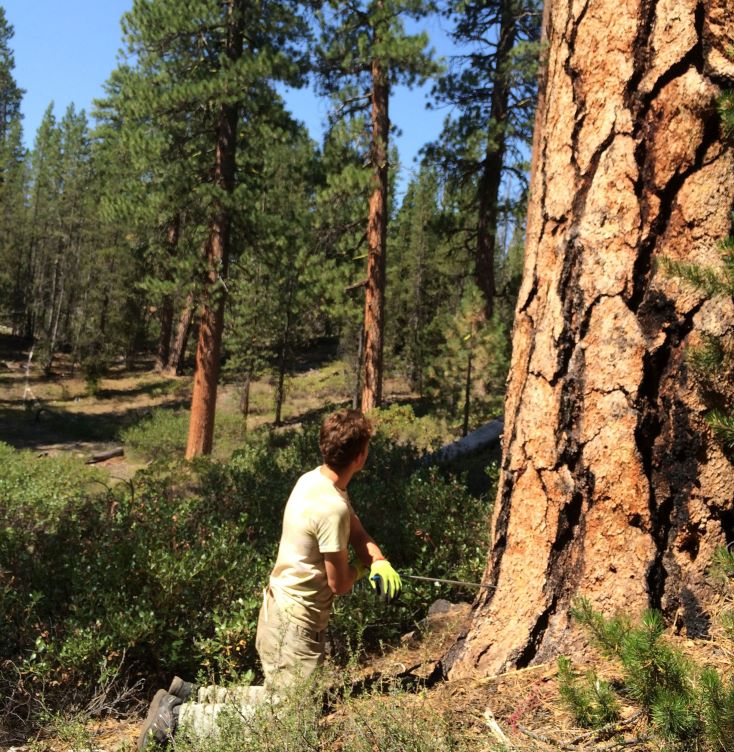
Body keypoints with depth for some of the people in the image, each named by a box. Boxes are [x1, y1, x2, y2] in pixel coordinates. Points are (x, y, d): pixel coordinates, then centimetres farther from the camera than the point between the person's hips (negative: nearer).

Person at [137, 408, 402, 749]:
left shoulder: (314, 480, 2)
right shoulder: (332, 507, -27)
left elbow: (359, 535, 7)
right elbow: (339, 583, -19)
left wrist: (380, 563, -13)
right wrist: (363, 565, 3)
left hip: (284, 610, 9)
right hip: (295, 625, -9)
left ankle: (193, 696, 22)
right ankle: (176, 717, 2)